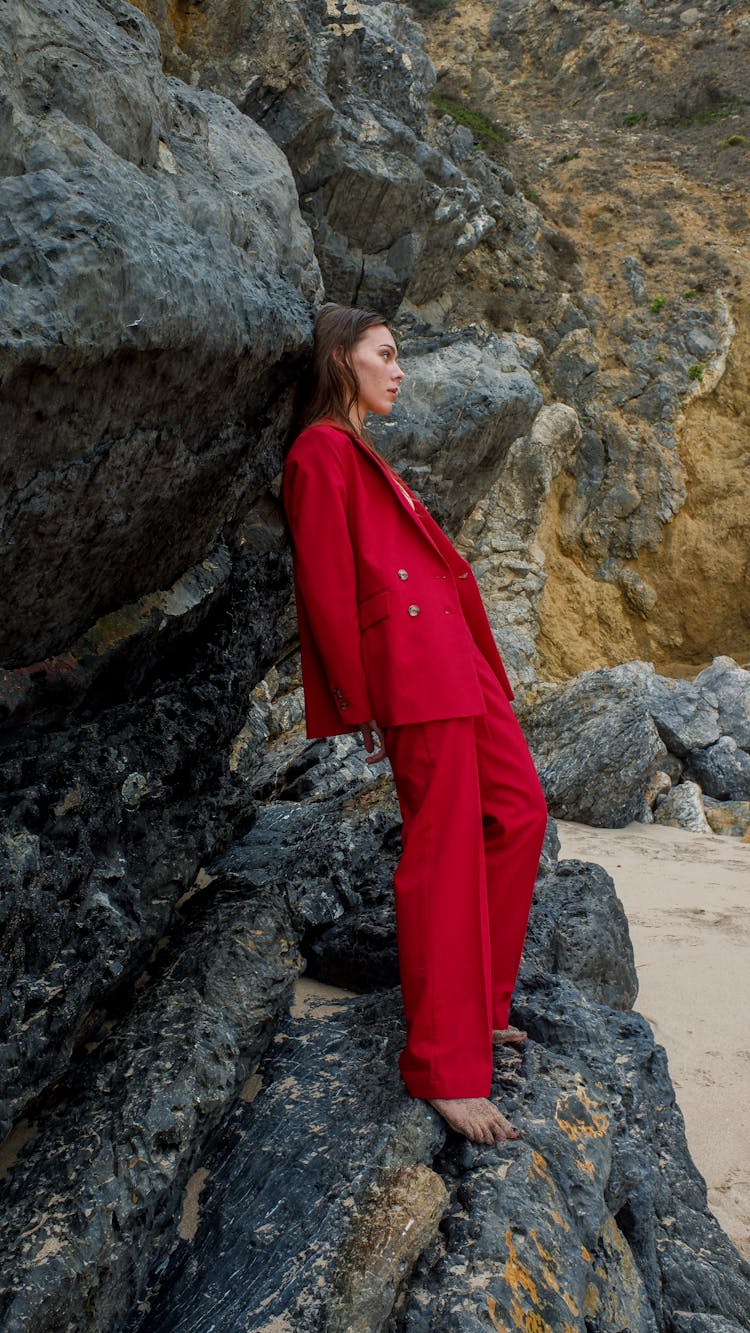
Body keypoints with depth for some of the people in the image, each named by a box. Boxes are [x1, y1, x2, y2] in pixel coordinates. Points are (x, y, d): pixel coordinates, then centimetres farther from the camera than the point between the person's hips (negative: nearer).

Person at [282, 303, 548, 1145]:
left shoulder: (359, 452, 24)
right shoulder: (320, 451, -6)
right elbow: (327, 585, -12)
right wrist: (360, 703, -13)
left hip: (455, 658, 10)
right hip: (410, 660, -10)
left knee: (518, 811, 12)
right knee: (444, 847, -9)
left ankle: (476, 1005, 24)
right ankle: (442, 1066, 1)